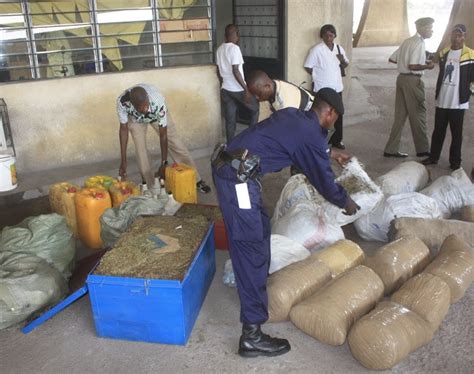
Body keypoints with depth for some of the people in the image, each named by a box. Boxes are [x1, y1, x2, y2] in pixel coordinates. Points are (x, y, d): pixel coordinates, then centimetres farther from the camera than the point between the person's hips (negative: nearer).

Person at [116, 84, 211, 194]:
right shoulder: (122, 102, -41)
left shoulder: (158, 101, -44)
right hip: (135, 119, 1)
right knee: (140, 148, -11)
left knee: (175, 143, -3)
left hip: (157, 115, -1)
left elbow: (163, 135, -34)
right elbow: (123, 129, -26)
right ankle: (151, 187, 4)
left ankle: (196, 180, 8)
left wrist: (164, 163, -29)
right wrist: (123, 161, -26)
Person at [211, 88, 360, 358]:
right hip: (238, 177, -10)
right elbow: (324, 182, 6)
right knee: (250, 248, -8)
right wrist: (346, 201, 24)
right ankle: (252, 335, -3)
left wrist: (329, 155, 47)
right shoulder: (313, 135, -6)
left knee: (261, 227, 24)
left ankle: (259, 284, 44)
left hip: (229, 167, 10)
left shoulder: (292, 115, 18)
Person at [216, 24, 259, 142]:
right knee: (255, 109, 13)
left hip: (225, 89, 7)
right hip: (237, 89, -7)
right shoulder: (234, 48, -16)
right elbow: (235, 71, -21)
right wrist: (246, 90, -19)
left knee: (230, 120, 11)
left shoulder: (219, 49, 8)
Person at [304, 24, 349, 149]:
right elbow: (308, 67, -10)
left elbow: (345, 65, 17)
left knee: (338, 114, 11)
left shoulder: (339, 48, 7)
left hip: (337, 87, 6)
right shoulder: (316, 50, -10)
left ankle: (337, 140, 24)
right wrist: (319, 76, -2)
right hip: (322, 89, -5)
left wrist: (343, 61, -6)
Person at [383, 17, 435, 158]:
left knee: (400, 115, 10)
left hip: (402, 78, 9)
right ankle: (422, 149, 14)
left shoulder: (408, 41, 14)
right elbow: (413, 66, -21)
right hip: (413, 80, -9)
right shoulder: (419, 43, -13)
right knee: (418, 114, 3)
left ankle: (391, 149, 12)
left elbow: (392, 59, 16)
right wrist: (427, 66, -7)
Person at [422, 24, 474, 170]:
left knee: (456, 133, 5)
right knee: (438, 131, 12)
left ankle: (455, 161, 14)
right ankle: (433, 157, 24)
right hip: (441, 101, 5)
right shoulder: (444, 53, 10)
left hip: (458, 102, -4)